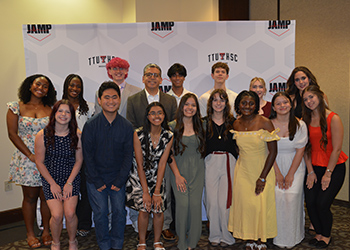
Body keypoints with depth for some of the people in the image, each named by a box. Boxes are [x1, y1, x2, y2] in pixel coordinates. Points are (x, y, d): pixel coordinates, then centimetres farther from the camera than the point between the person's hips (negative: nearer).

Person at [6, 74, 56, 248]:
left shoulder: (51, 109, 5)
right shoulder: (16, 107, 1)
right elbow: (12, 134, -3)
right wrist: (31, 155, -10)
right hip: (26, 158, -1)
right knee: (30, 197, 9)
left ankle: (46, 231, 21)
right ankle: (30, 234, 22)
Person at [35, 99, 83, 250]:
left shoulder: (77, 135, -8)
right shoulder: (42, 135, -10)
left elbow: (79, 161, -1)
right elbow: (39, 162, -3)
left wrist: (69, 183, -7)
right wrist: (53, 184, -7)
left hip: (71, 178, 0)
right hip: (50, 178, 0)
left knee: (70, 213, -15)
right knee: (57, 215, -14)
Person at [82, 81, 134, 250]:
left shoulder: (126, 126, -5)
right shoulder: (91, 125, -8)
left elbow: (128, 156, -2)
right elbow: (87, 156, -6)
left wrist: (120, 181, -7)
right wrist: (97, 182, -8)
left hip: (118, 179, 1)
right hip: (96, 179, -1)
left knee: (119, 212, 7)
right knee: (100, 213, 6)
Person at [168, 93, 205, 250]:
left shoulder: (200, 126, 6)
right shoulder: (173, 126, -2)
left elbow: (203, 148, 14)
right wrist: (177, 175, -9)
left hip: (197, 170, 2)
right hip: (179, 170, -2)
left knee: (195, 204, 1)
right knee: (182, 204, -6)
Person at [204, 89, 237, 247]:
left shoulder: (232, 122, 8)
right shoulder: (204, 123, 7)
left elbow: (238, 145, 10)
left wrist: (237, 163, 1)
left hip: (229, 162, 0)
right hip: (210, 163, 0)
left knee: (225, 201, -2)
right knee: (212, 200, 2)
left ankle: (227, 235, 13)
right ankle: (214, 235, 17)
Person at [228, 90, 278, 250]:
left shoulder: (264, 123, -15)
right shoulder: (236, 124, 0)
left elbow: (273, 151, -15)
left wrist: (262, 178, -16)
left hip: (263, 170, -3)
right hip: (242, 171, 4)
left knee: (261, 205, 0)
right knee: (245, 204, 5)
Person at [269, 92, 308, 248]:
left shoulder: (300, 125, -1)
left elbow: (300, 151, -3)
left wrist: (290, 174, -9)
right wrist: (277, 173, -9)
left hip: (295, 166, 0)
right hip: (274, 166, 0)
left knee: (292, 196, -12)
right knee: (277, 195, -13)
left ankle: (292, 237, 5)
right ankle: (279, 236, 3)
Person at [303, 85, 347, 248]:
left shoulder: (333, 119, -12)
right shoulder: (306, 120, 4)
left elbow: (336, 149, -12)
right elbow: (306, 148, 4)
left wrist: (328, 174, -11)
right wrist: (310, 172, -1)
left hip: (334, 167, -4)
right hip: (315, 167, 4)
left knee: (322, 203, -9)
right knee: (310, 202, -3)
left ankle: (326, 235, 18)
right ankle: (319, 233, 22)